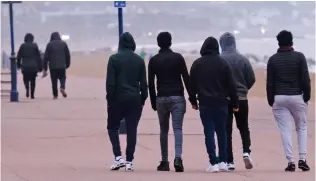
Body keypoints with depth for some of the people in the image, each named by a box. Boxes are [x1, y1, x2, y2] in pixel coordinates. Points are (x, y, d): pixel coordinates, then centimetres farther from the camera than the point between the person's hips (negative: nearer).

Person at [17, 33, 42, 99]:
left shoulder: (22, 46, 1)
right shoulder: (35, 46, 0)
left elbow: (18, 56, 4)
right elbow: (38, 57, 0)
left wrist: (18, 65, 18)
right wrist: (40, 67, 5)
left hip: (25, 66, 0)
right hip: (34, 66, 0)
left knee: (26, 79, 12)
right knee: (33, 81, 7)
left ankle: (27, 89, -17)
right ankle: (32, 94, 3)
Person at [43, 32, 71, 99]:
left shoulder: (50, 44, 1)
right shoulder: (63, 43, 6)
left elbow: (46, 57, -1)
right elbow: (68, 55, 7)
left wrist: (45, 69, 2)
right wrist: (67, 64, 17)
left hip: (53, 66, -1)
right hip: (62, 66, 1)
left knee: (54, 81, 6)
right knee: (62, 78, 16)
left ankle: (55, 95, 3)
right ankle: (62, 88, -13)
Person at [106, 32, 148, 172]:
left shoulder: (114, 59, -4)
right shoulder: (139, 60, 5)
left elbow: (110, 82, -8)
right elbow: (143, 83, 5)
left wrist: (109, 99, -2)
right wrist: (143, 99, 12)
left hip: (118, 99, -2)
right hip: (135, 100, 2)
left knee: (112, 127, 11)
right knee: (132, 130, 4)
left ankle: (118, 157, -4)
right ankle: (129, 161, 2)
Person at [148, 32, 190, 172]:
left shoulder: (153, 60, 4)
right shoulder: (178, 58, 0)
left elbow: (150, 83, 4)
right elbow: (186, 79, -2)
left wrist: (153, 102, 11)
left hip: (161, 98, 1)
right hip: (177, 97, -1)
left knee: (163, 130, 11)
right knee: (177, 128, -4)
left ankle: (164, 162, 11)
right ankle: (178, 158, -24)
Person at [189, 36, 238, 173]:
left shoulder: (197, 64, 1)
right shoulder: (223, 63, -3)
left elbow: (192, 84, 4)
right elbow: (231, 85, -2)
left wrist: (193, 101, 14)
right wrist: (234, 102, 4)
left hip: (205, 104, 0)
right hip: (221, 103, 0)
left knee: (209, 133, 0)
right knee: (221, 132, 12)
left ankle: (213, 164, -7)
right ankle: (223, 162, 11)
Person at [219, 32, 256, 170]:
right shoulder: (243, 59, -2)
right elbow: (252, 79, 0)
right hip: (242, 99, 2)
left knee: (226, 130, 5)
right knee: (244, 128, 16)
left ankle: (229, 161, 0)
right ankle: (246, 152, -6)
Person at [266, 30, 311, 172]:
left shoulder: (273, 59, 1)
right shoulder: (299, 57, -3)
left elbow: (270, 83, 2)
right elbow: (305, 79, -6)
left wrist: (270, 100, 9)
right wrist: (307, 96, 4)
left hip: (279, 98, 1)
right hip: (297, 97, -1)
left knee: (285, 130, 2)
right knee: (302, 127, 12)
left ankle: (290, 161, -5)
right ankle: (302, 159, 1)